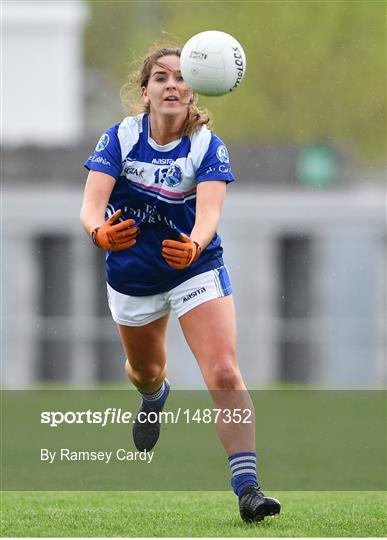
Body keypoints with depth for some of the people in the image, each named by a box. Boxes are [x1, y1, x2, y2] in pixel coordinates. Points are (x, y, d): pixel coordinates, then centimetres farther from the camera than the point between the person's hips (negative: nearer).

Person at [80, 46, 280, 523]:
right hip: (132, 277, 2)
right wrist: (101, 232, -51)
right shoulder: (120, 139, -16)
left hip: (196, 269, -2)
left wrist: (194, 246, -56)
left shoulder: (208, 147, -19)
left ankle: (247, 487, -20)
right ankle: (154, 395, 64)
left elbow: (209, 212, -33)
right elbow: (91, 205, -27)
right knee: (145, 370, 25)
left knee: (224, 374, -20)